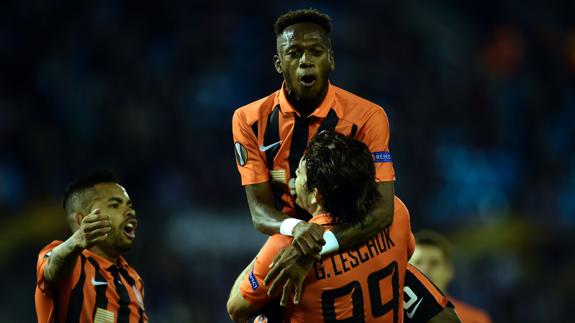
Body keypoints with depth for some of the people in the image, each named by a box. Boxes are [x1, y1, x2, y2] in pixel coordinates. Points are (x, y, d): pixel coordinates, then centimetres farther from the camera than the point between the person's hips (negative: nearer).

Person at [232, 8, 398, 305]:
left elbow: (382, 210, -22)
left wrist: (313, 251, -36)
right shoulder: (250, 120, -5)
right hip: (284, 249, 2)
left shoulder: (366, 117, -13)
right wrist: (294, 228, -34)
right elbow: (260, 211, -9)